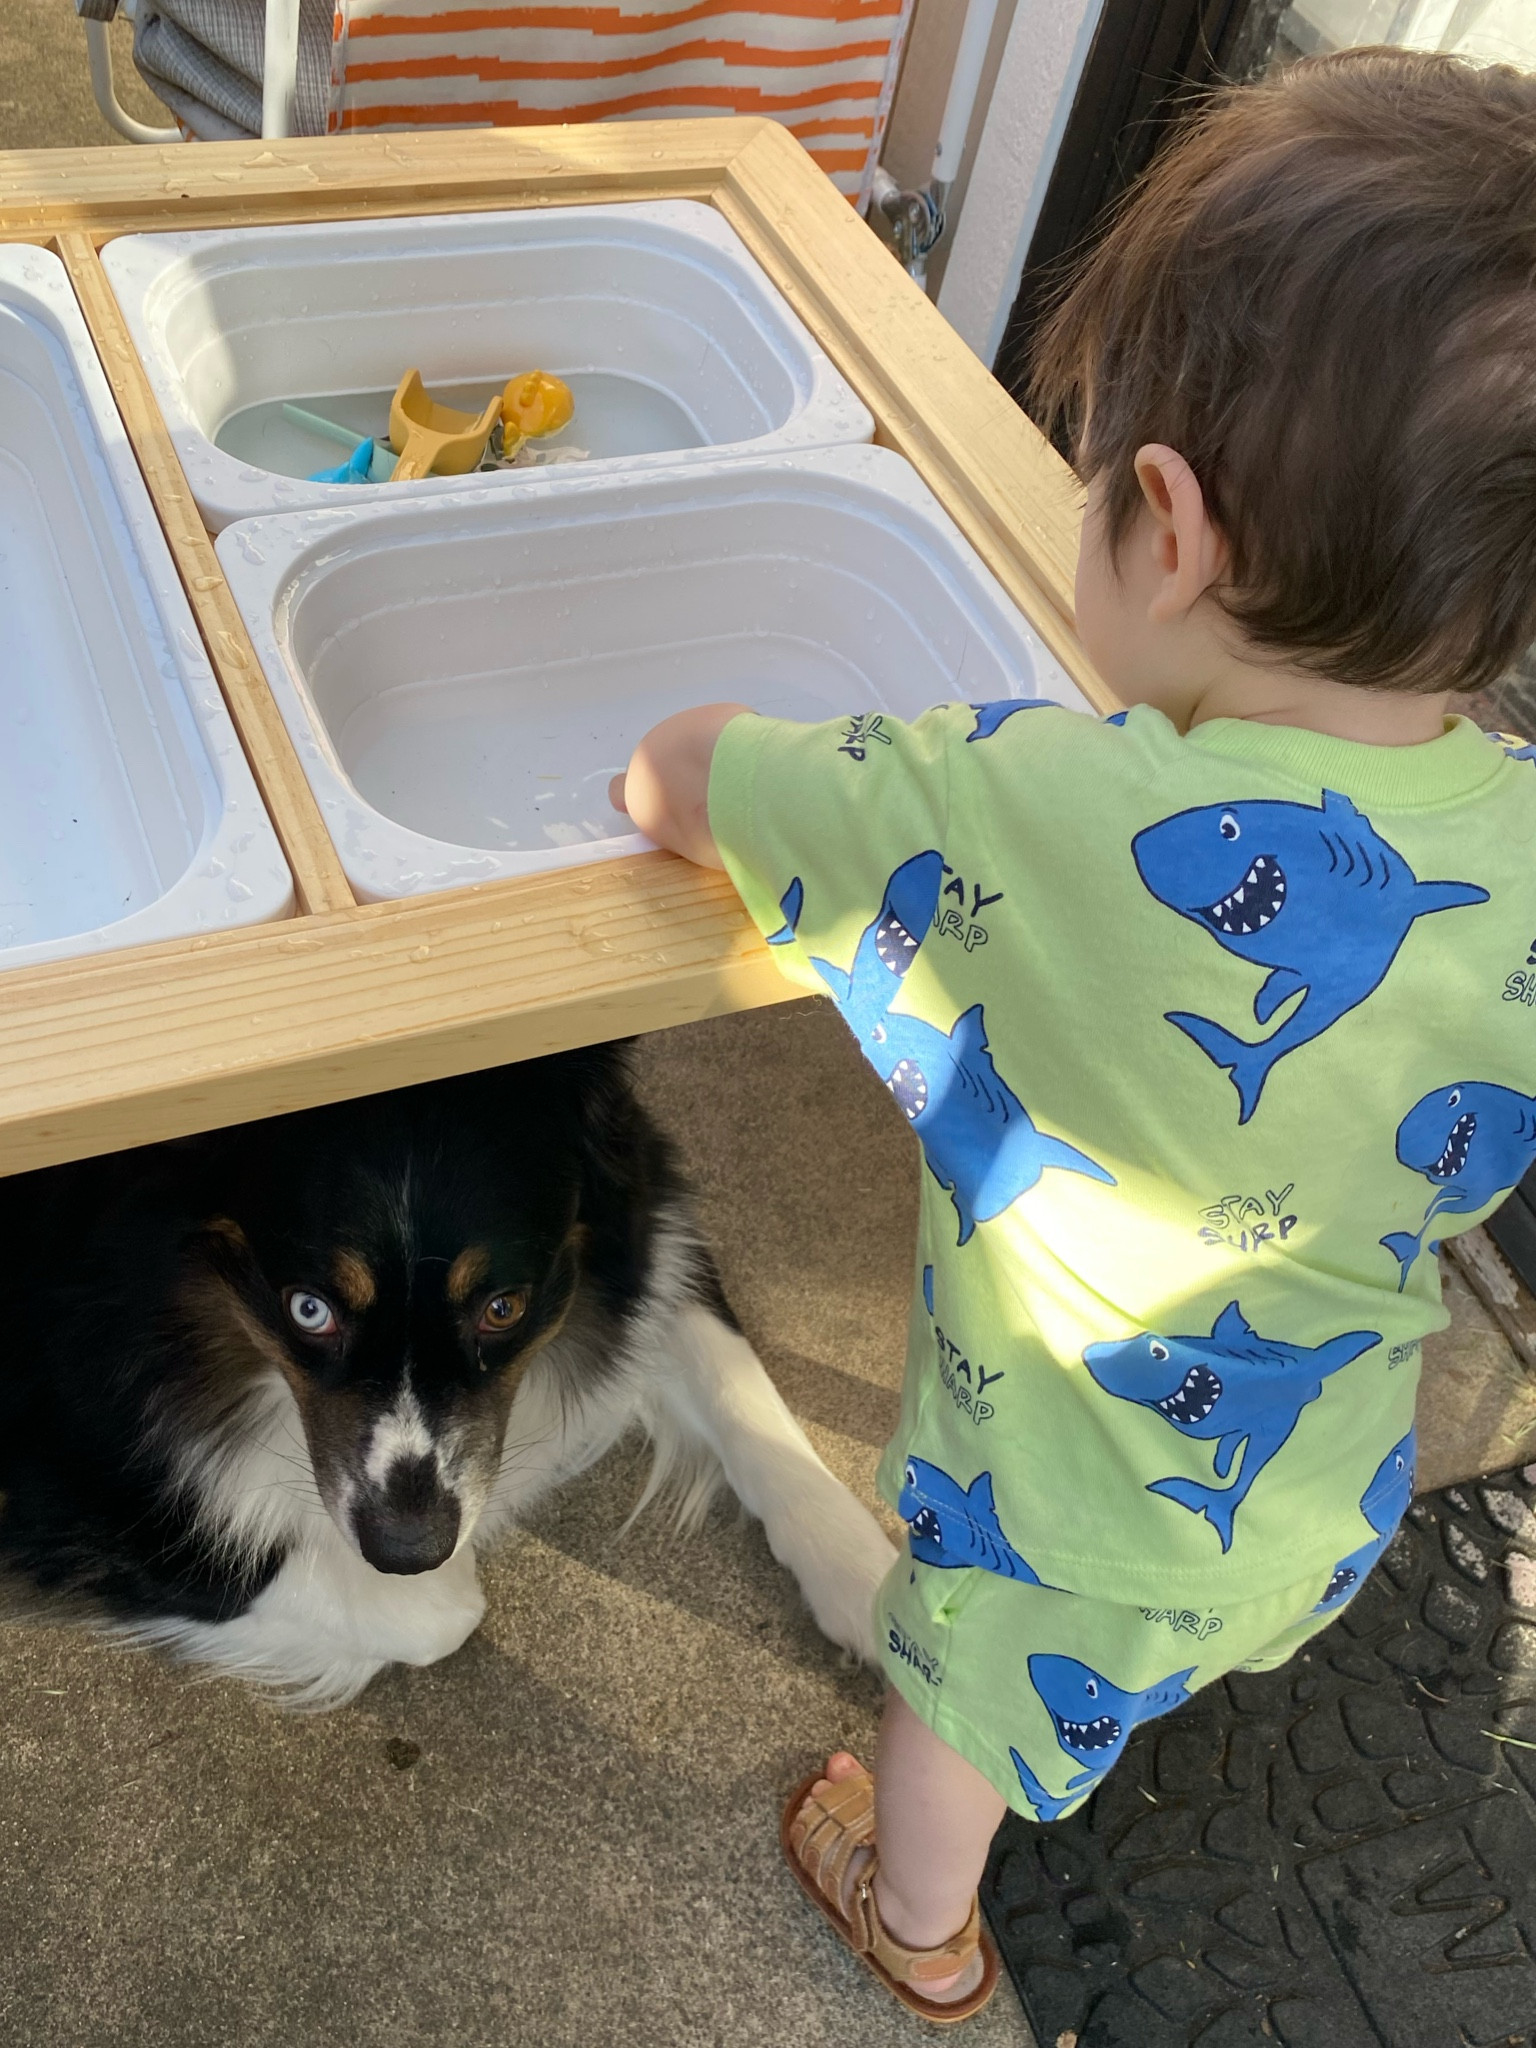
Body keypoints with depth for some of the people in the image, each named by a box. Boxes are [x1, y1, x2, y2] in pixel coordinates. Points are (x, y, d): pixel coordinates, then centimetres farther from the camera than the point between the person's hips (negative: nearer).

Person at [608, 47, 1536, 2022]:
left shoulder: (1038, 815, -39)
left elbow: (677, 772, -25)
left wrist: (676, 768, 0)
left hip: (1078, 1519, -5)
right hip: (1331, 1494, 6)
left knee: (959, 1701, 28)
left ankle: (917, 1923, 60)